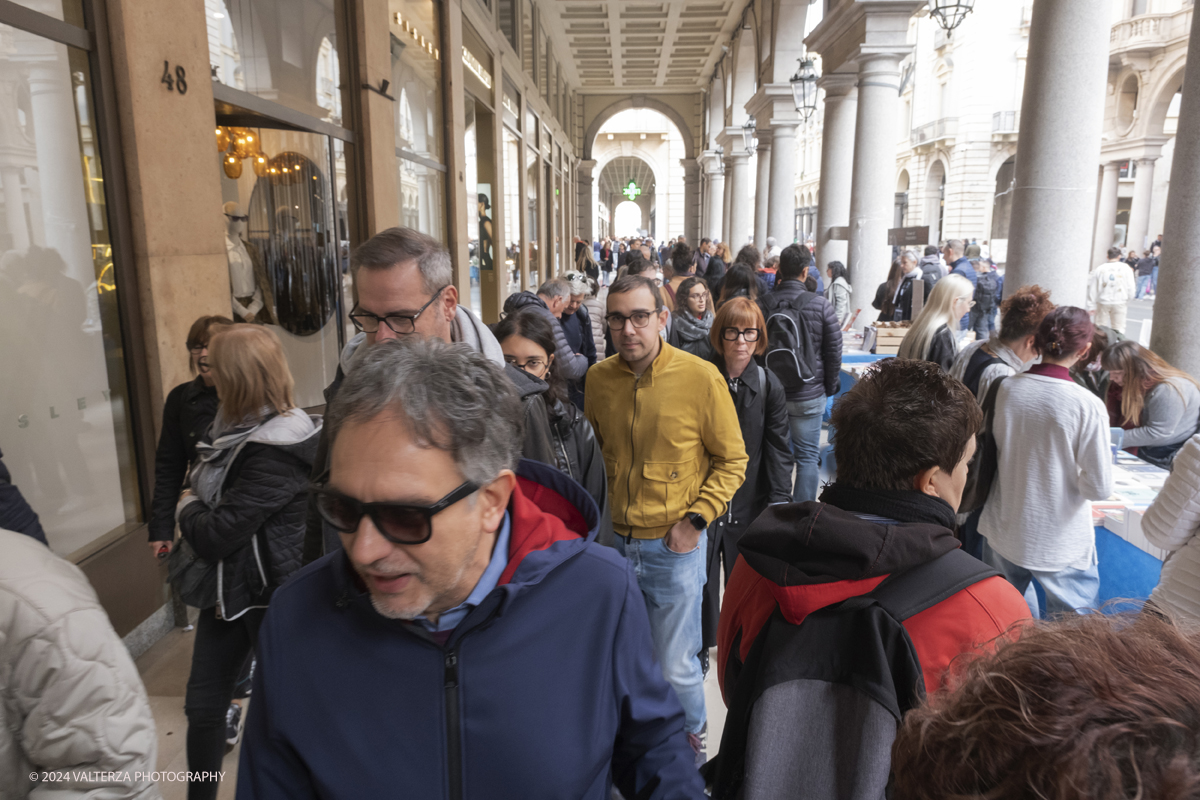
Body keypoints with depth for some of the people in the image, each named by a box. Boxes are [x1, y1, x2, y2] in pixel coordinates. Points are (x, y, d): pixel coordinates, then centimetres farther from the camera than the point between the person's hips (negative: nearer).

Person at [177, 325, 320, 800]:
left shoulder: (276, 452, -27)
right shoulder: (241, 428, 3)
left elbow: (216, 535, -23)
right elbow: (206, 487, 15)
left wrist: (187, 509, -5)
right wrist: (197, 511, -4)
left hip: (270, 595, -8)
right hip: (227, 587, 9)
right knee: (202, 706, 17)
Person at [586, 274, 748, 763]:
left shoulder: (701, 378, -13)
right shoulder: (598, 378, -2)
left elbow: (732, 461, -4)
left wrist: (695, 519, -12)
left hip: (675, 544, -3)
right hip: (615, 540, 4)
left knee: (675, 666, 8)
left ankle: (690, 738, 38)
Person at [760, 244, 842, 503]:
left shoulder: (763, 304, -4)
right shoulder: (820, 305, -9)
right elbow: (834, 351, -3)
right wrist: (831, 387, 11)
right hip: (809, 395, -2)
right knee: (808, 456, 7)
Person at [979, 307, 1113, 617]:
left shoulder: (1006, 388, -10)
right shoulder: (1088, 405, -20)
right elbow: (1100, 487, -15)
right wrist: (1070, 477, 4)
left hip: (1003, 533, 4)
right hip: (1061, 545, -4)